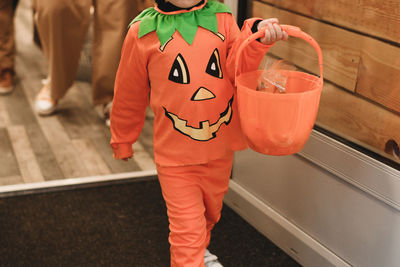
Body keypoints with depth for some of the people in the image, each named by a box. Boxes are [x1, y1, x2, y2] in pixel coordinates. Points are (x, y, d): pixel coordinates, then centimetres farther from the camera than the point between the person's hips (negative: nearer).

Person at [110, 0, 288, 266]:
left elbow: (236, 68, -14)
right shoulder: (143, 33, -9)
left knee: (210, 213, 26)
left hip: (220, 147, 4)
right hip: (176, 154, -4)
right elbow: (129, 94, 2)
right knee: (187, 229, -3)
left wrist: (256, 39, -33)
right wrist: (122, 140, 14)